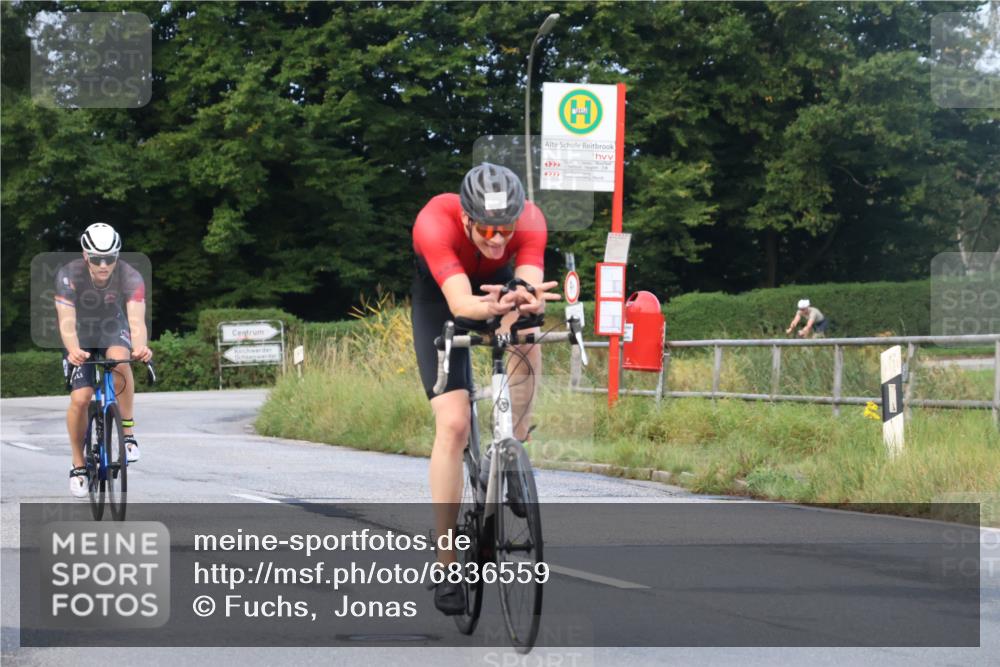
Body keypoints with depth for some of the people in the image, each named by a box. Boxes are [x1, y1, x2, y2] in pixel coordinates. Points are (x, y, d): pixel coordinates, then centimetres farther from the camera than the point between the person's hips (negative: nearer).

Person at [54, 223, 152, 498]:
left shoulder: (130, 277, -28)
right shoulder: (69, 276, -28)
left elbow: (137, 320, -40)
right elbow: (67, 322, -37)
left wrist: (140, 346, -61)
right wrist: (73, 351, -58)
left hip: (114, 333, 0)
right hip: (81, 339, 0)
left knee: (119, 361, -34)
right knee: (80, 398, -16)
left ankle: (128, 432, -19)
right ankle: (78, 466, 4)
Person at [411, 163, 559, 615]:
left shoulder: (530, 221, -33)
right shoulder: (435, 221, -40)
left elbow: (532, 288, -46)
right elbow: (460, 304, -51)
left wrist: (528, 302, -69)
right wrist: (492, 306, -72)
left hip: (500, 286, 4)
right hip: (440, 296, -3)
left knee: (525, 336, -31)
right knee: (453, 424, -16)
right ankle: (446, 566, -11)